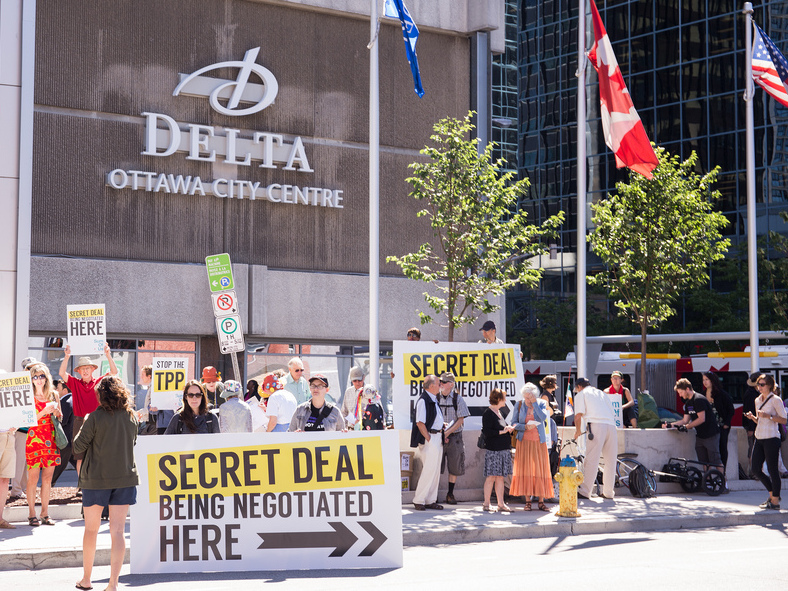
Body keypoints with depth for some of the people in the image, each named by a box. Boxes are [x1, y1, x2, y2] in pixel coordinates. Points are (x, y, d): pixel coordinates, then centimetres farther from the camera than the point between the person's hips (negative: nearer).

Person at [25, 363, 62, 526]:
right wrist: (44, 412, -18)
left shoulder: (53, 395, 11)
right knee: (33, 478, -4)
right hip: (34, 438, -4)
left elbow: (60, 417, 17)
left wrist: (55, 411, -3)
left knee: (48, 478, 6)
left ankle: (45, 514, 12)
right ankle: (32, 514, 2)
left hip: (51, 439, 4)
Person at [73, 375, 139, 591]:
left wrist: (84, 426, 8)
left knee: (91, 529, 13)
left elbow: (78, 447, -7)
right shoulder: (132, 417, 0)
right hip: (125, 478, 3)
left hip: (96, 478, -2)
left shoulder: (96, 417, -13)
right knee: (118, 530, 2)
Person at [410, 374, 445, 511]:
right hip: (429, 439, -10)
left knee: (435, 470, 11)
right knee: (429, 470, -9)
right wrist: (428, 439, -18)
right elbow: (420, 423, -19)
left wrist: (442, 432, 14)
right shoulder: (423, 400, -15)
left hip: (437, 438, 10)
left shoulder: (434, 399, 15)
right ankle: (418, 500, -1)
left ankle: (430, 500, 17)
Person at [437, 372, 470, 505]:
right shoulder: (435, 397, 2)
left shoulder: (458, 399, -1)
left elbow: (460, 420, -4)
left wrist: (447, 433, -12)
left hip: (454, 436, 0)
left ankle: (450, 494, 15)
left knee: (454, 466, 4)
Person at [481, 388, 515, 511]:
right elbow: (487, 432, -17)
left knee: (500, 477, 8)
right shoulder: (488, 413, -10)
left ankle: (501, 503, 10)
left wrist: (509, 429, 10)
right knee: (491, 477, -6)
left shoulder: (498, 412, 17)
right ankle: (486, 503, 1)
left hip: (503, 449, 8)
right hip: (493, 450, -8)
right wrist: (502, 432, -16)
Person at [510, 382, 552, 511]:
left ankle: (541, 501, 2)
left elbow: (543, 417, -15)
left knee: (540, 470, -2)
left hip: (539, 441, 0)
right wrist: (525, 427, -13)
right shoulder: (519, 405, 3)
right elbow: (514, 423, 3)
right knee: (525, 470, -3)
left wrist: (534, 403, -14)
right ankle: (527, 501, 2)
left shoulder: (541, 403, 2)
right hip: (524, 441, 0)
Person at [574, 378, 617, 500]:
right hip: (611, 426, 5)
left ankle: (584, 491, -10)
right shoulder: (602, 393, 31)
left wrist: (577, 430, 13)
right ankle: (608, 492, 15)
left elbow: (579, 414, 1)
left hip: (596, 426, -5)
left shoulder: (581, 394, 14)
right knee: (610, 461, 11)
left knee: (591, 460, -8)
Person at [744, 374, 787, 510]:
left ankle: (775, 501, 6)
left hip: (771, 439, -8)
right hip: (759, 438, 8)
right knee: (756, 469, 7)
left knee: (772, 470, -3)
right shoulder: (758, 400, 14)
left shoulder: (775, 400, -7)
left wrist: (769, 416, -20)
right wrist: (752, 417, 1)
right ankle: (773, 494, 23)